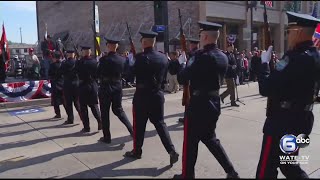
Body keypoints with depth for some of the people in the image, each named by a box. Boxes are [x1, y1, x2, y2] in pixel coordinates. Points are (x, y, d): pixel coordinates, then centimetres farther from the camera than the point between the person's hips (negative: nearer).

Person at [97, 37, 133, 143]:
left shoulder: (104, 59, -14)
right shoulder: (122, 59, 0)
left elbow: (98, 74, -7)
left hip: (105, 88, -4)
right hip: (118, 88, 5)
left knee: (105, 113, 8)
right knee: (118, 110, 19)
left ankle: (107, 137, 14)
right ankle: (132, 130, 10)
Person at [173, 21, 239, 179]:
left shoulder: (202, 56, -19)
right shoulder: (223, 57, 6)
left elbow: (182, 78, -16)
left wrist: (187, 66, 3)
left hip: (199, 104, -8)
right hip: (214, 103, 8)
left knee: (190, 141, 8)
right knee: (209, 138, 23)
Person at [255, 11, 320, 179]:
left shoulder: (299, 58, -24)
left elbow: (266, 88, -25)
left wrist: (265, 62, -11)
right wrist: (274, 64, 0)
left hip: (284, 122, -10)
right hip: (298, 119, 10)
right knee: (288, 165, 25)